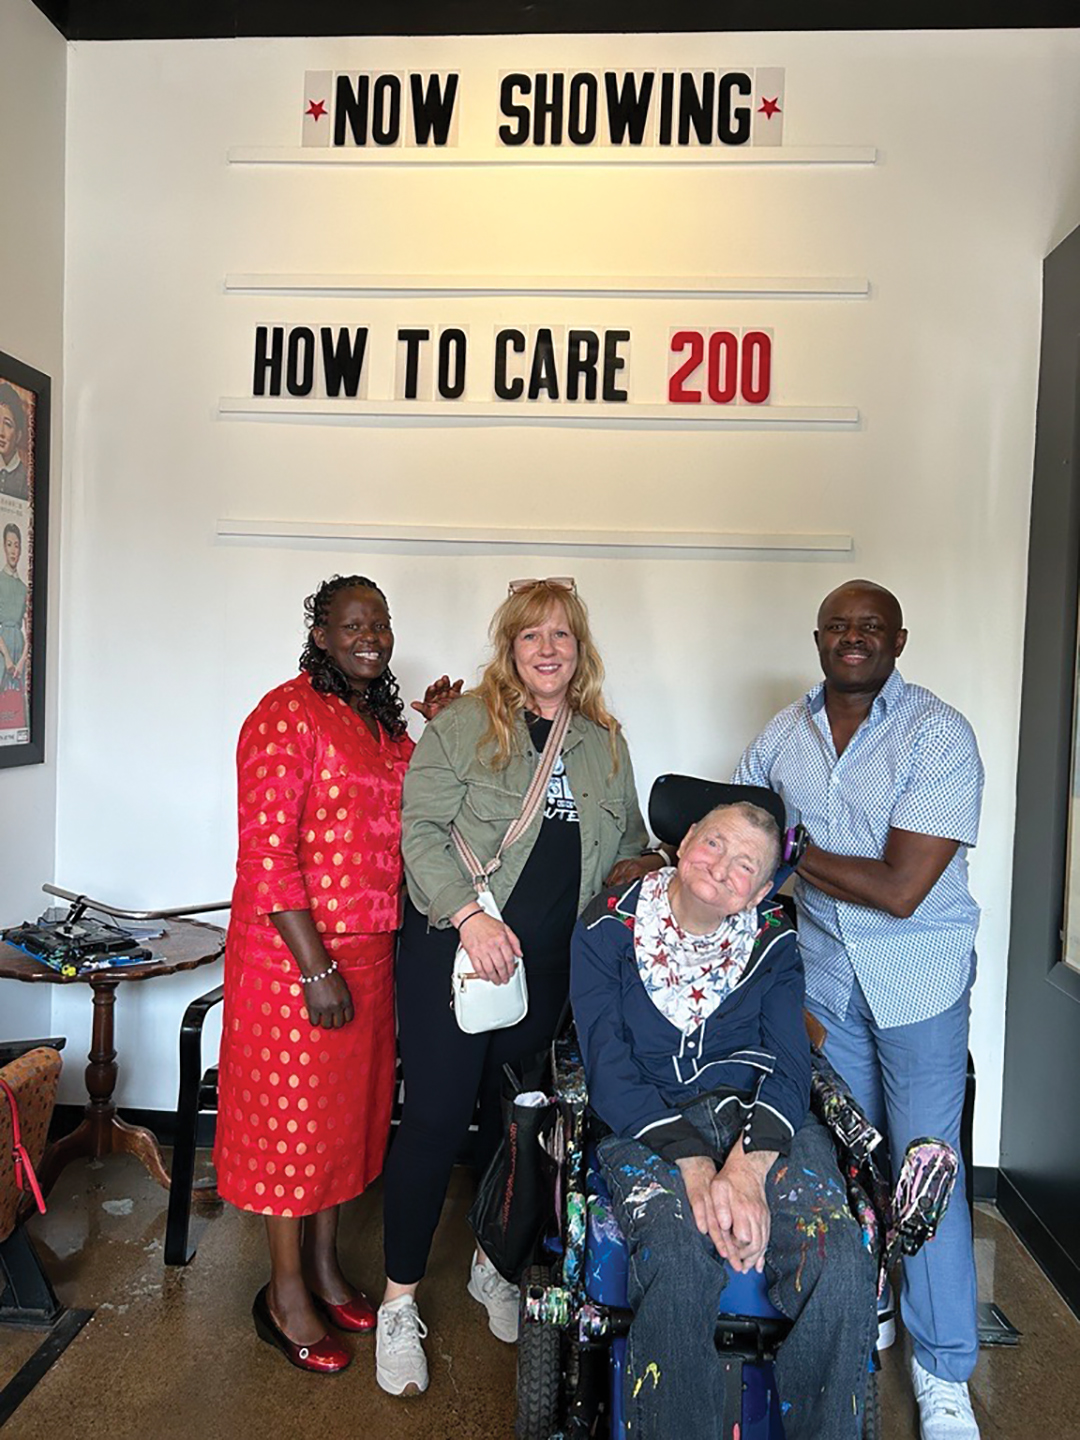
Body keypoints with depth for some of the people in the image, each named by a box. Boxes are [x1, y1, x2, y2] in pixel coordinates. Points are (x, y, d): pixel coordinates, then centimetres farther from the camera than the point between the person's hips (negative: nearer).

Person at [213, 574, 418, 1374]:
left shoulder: (388, 724, 11)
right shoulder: (289, 714, -14)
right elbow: (266, 852, -19)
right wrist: (317, 967, -20)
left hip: (369, 952, 8)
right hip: (294, 954, -8)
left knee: (349, 1107, 18)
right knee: (292, 1114, 7)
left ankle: (325, 1267, 38)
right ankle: (286, 1295, 27)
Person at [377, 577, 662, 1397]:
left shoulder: (606, 743, 10)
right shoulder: (466, 723, -5)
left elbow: (629, 846, 20)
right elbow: (420, 828, -11)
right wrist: (469, 914, -21)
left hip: (548, 964, 4)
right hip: (455, 949, -4)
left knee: (513, 1117, 17)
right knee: (436, 1120, 0)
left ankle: (493, 1265, 39)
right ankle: (400, 1305, 18)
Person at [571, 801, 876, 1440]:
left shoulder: (772, 943, 10)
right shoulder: (608, 929, 1)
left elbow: (790, 1068, 0)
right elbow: (609, 1070, -6)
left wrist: (747, 1167, -20)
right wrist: (696, 1166, -20)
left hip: (759, 1117, 3)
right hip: (647, 1121, -2)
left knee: (842, 1264, -25)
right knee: (680, 1261, -33)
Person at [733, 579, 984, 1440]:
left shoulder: (939, 736, -17)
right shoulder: (788, 732, 0)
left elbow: (900, 889, -23)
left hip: (918, 979, -4)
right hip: (823, 977, 4)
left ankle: (943, 1370, 25)